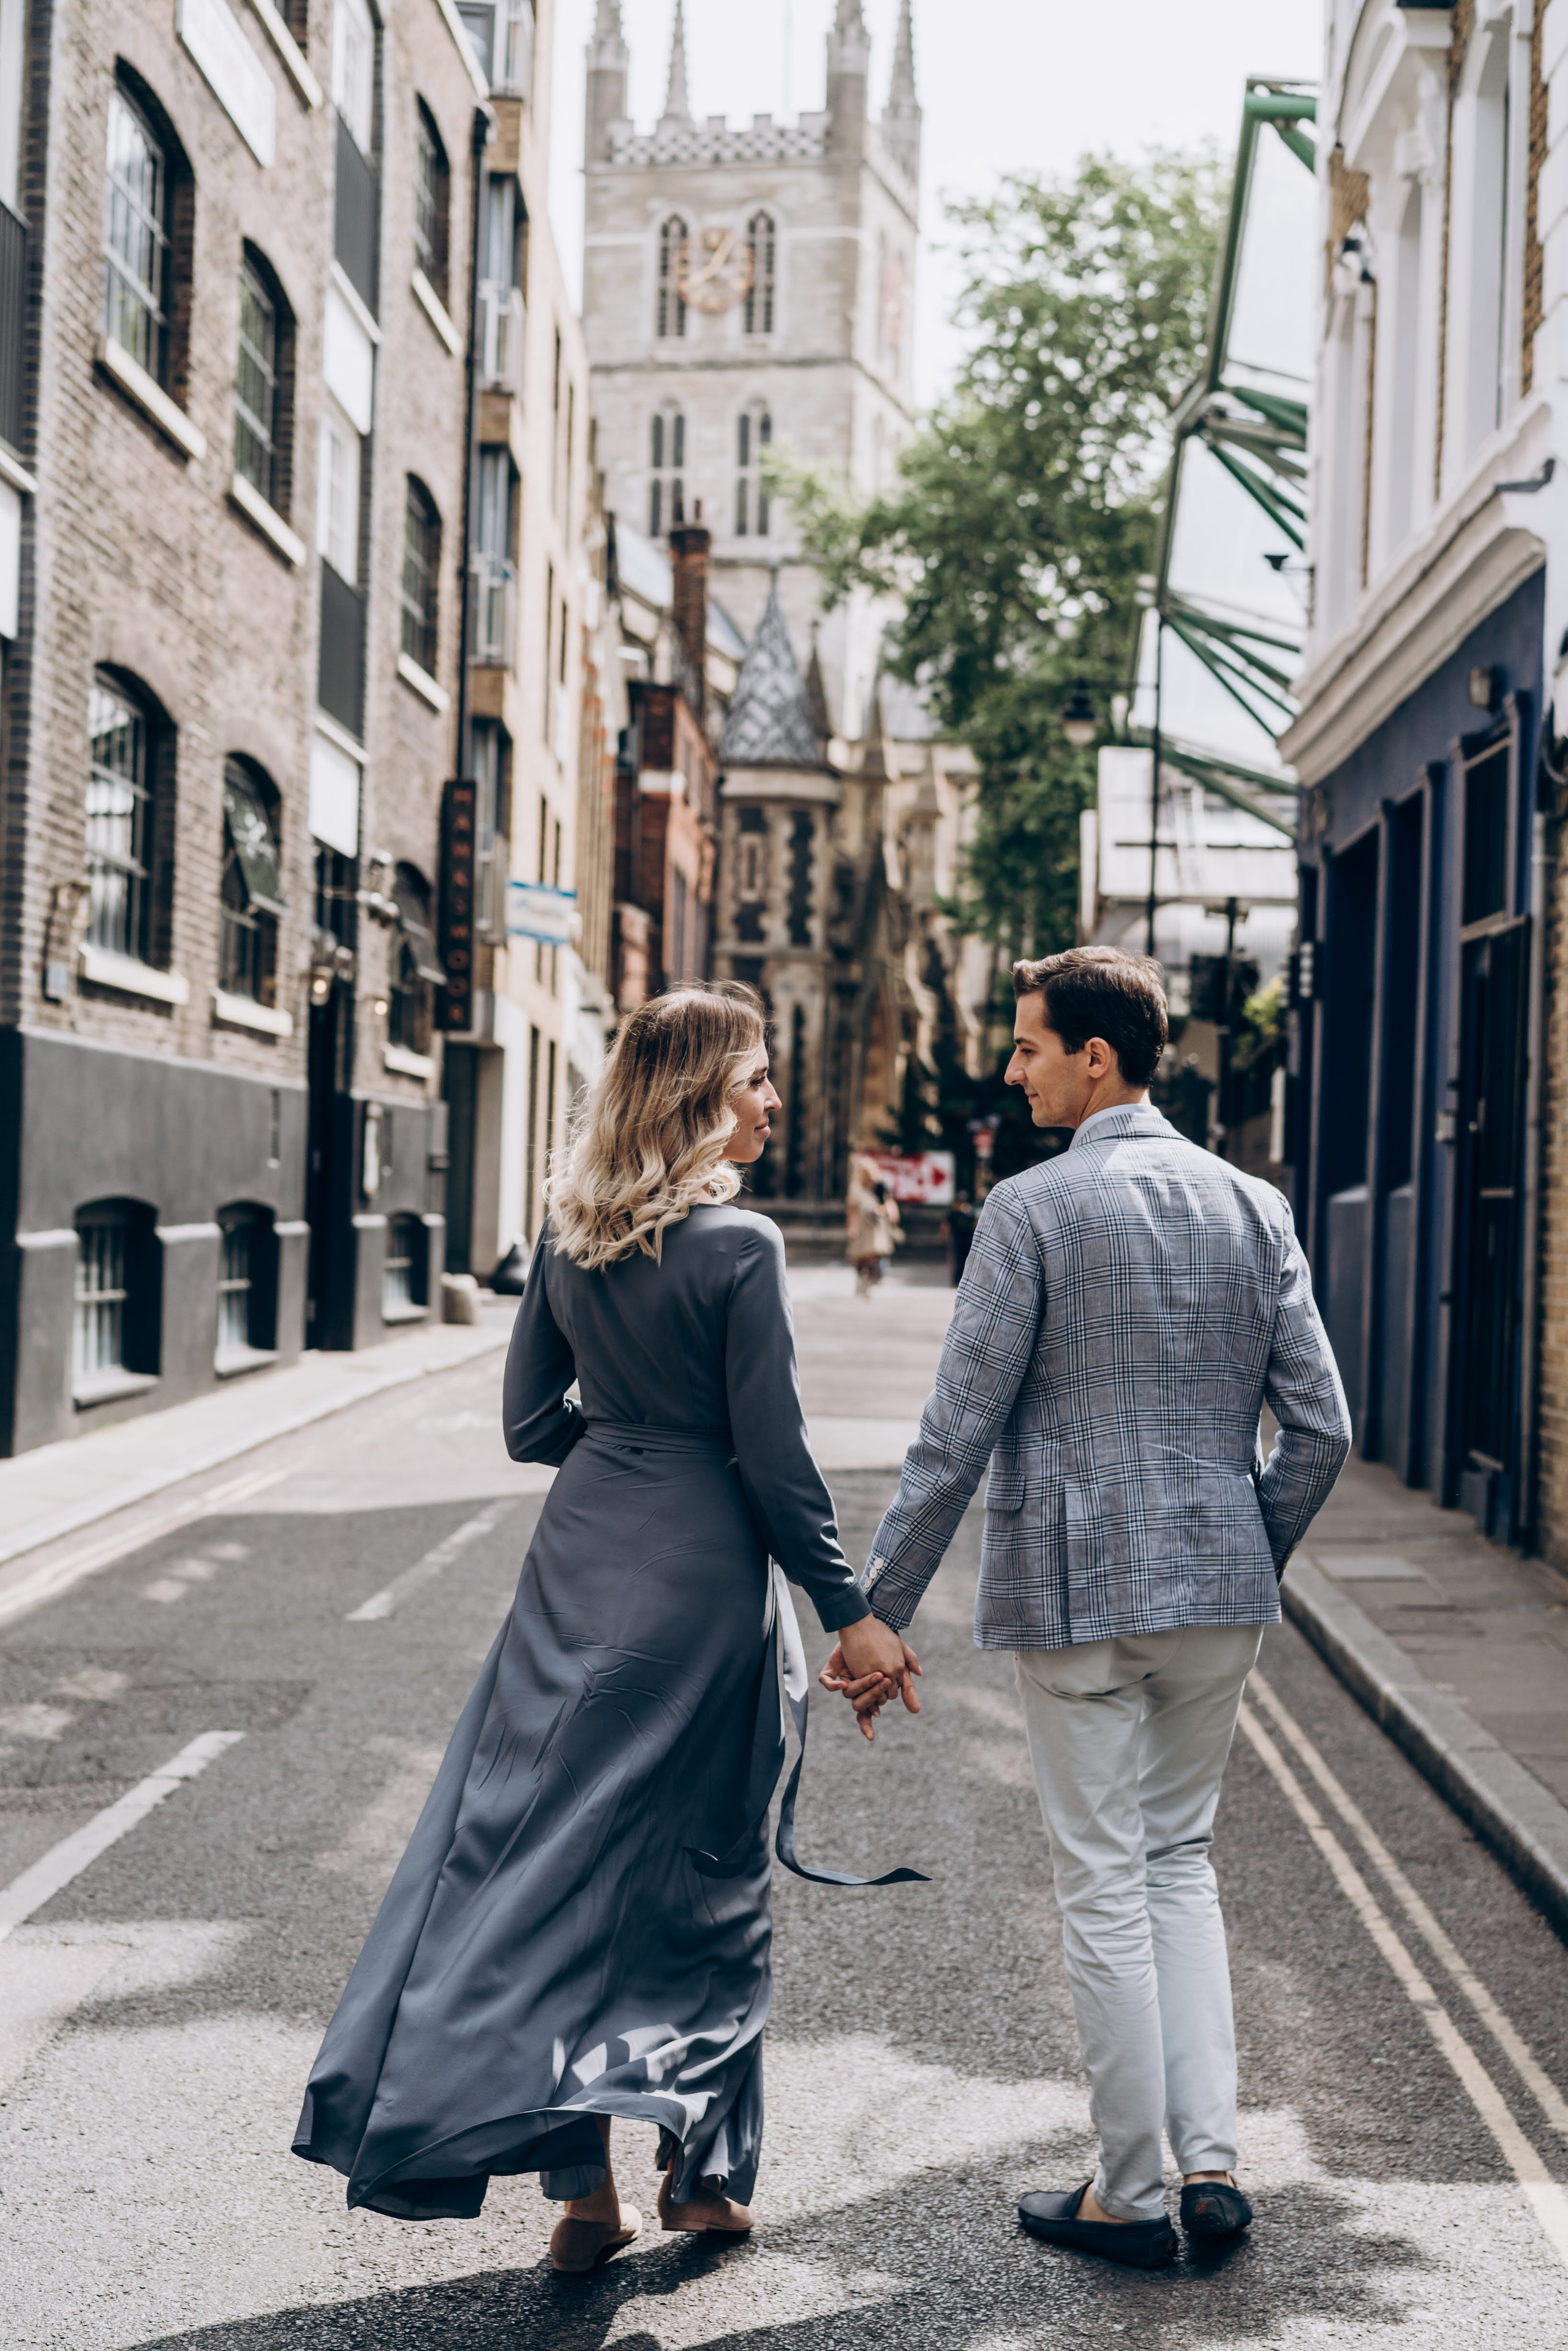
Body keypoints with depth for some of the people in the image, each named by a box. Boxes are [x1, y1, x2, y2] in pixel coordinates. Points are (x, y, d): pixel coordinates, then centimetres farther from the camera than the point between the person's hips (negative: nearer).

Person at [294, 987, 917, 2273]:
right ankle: (704, 2170, 18)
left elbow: (531, 1422, 8)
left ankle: (583, 2183, 8)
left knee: (550, 1849, 8)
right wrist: (850, 1611, -6)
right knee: (705, 1868, 9)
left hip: (583, 1561, 5)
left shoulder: (567, 1235, 4)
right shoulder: (741, 1246, -13)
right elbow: (776, 1458, -14)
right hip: (703, 1574, -5)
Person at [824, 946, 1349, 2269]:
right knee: (1181, 1857, 19)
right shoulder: (1253, 1206, 4)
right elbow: (1321, 1429, 3)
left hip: (1072, 1591, -4)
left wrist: (878, 1613, -6)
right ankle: (1212, 2159, 13)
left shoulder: (1033, 1209, -10)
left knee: (1106, 1883, 6)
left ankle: (1131, 2197, 15)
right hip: (1220, 1593, 5)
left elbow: (959, 1436, -12)